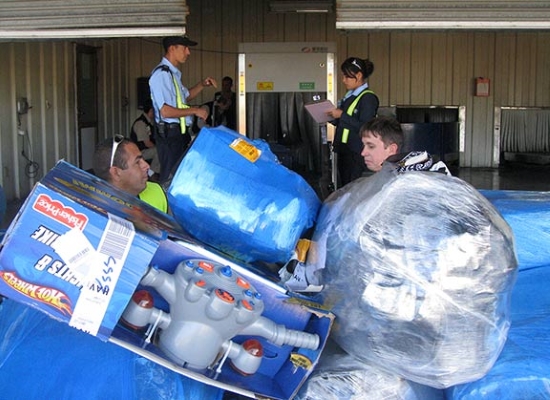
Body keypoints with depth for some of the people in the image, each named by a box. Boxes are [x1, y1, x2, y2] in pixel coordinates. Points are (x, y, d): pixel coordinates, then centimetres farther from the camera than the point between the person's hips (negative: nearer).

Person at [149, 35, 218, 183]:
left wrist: (202, 84, 14)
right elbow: (165, 111, -23)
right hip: (170, 133, -10)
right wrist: (195, 111, -14)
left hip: (180, 132, 10)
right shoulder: (161, 74, -16)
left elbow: (186, 96, 30)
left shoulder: (173, 73, 13)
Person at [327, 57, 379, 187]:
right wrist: (333, 118, 6)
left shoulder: (368, 98, -12)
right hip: (344, 150, 9)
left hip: (357, 153, -9)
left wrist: (342, 115, -17)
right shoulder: (349, 96, 14)